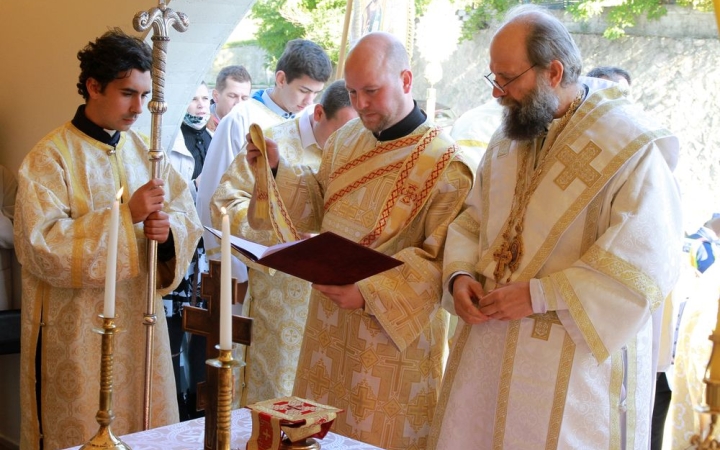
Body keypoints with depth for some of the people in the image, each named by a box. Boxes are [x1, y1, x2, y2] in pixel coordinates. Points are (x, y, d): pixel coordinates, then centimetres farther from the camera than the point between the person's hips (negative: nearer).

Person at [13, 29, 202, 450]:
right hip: (77, 332, -5)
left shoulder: (147, 151, 7)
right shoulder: (50, 158, -10)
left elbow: (188, 216, 8)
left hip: (140, 324, 5)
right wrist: (125, 215, -23)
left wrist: (168, 227, -16)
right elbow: (41, 245, -19)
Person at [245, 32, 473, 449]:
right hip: (329, 325, 6)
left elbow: (440, 259, -19)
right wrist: (278, 169, 0)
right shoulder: (346, 139, 5)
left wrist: (369, 294, -27)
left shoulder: (444, 165, -16)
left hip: (392, 335, -6)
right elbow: (319, 207, 15)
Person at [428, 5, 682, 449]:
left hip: (575, 363, -6)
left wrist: (539, 295, -20)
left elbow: (648, 266, -20)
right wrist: (460, 275, -6)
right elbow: (474, 221, 15)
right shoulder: (510, 137, 9)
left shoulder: (632, 147, -15)